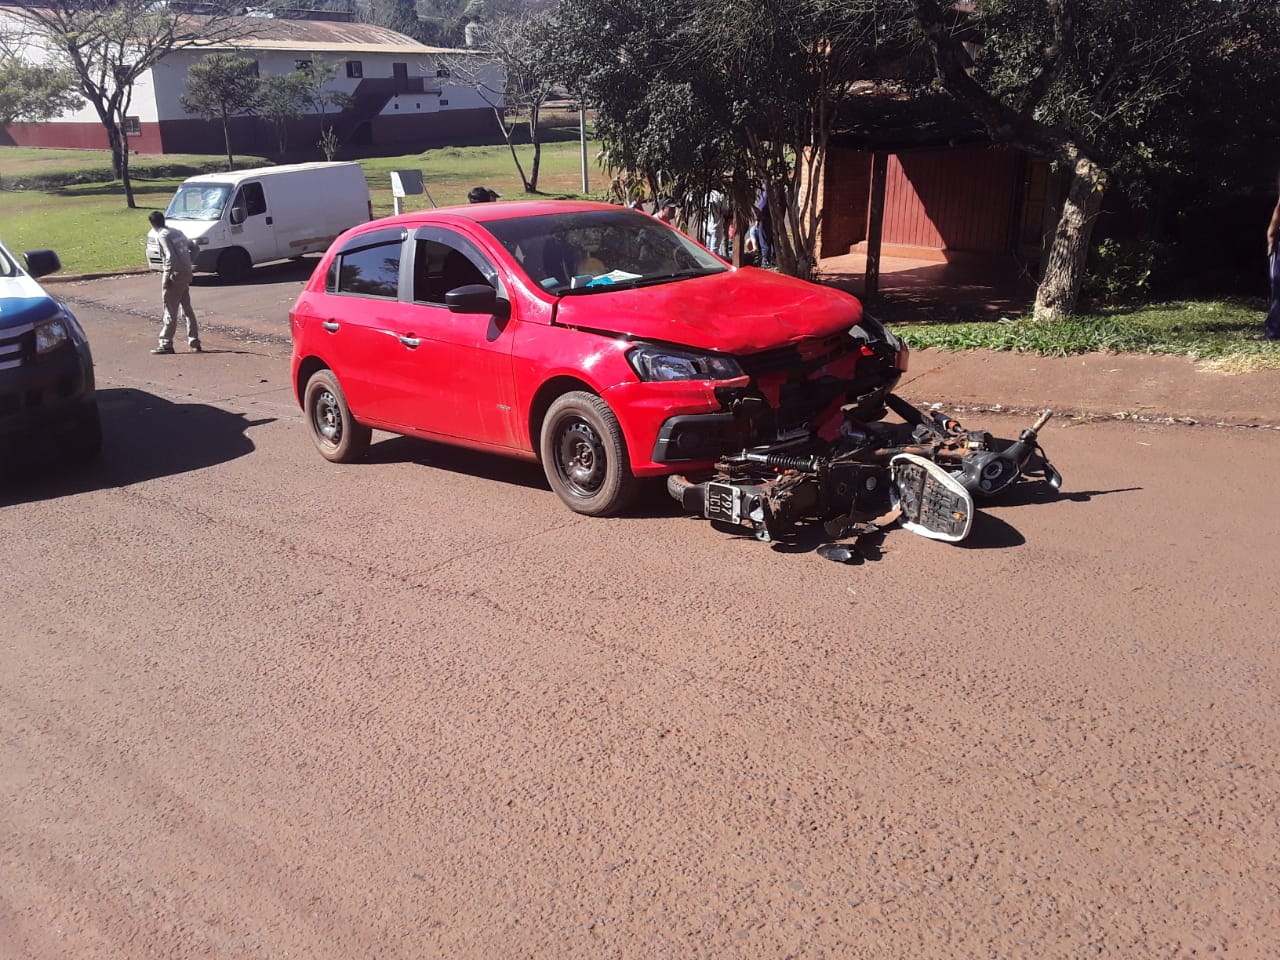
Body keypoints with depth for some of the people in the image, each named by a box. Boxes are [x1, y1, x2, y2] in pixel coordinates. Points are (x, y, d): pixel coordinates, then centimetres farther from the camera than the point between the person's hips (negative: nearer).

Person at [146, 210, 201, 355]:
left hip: (175, 274, -8)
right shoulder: (177, 232, 14)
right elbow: (194, 248, 17)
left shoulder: (161, 235, -11)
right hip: (186, 273, 8)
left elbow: (170, 256, -21)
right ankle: (194, 343, 14)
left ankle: (166, 344, 1)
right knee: (187, 309, 13)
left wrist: (166, 277, -17)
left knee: (170, 311, -3)